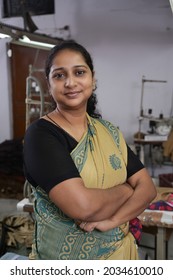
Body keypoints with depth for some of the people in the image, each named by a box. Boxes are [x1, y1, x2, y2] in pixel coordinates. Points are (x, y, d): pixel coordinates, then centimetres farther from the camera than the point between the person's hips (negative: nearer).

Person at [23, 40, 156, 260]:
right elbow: (82, 205, -28)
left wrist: (112, 219, -20)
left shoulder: (108, 131, 0)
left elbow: (147, 187, -4)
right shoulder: (40, 134, -18)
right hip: (64, 257, -4)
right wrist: (126, 189, -11)